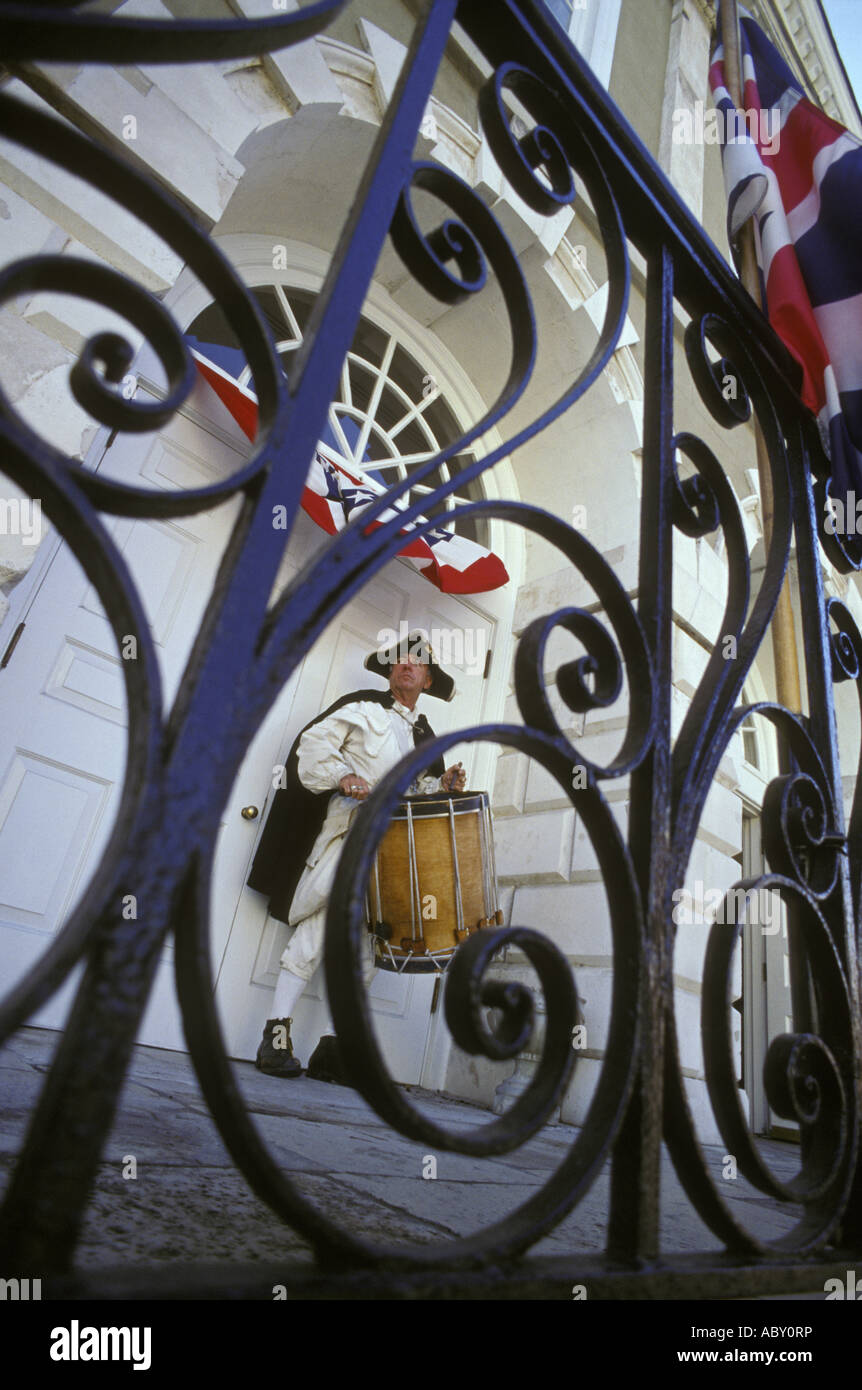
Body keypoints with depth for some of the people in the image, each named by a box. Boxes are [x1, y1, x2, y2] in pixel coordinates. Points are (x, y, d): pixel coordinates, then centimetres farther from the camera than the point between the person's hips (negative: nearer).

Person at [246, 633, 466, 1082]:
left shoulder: (425, 737, 24)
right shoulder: (361, 706, 10)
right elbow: (314, 743, 1)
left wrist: (443, 786, 1)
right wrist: (343, 777, -15)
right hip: (348, 826, -4)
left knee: (364, 939, -1)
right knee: (322, 919, -14)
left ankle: (333, 1048, 4)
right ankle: (277, 1033, -8)